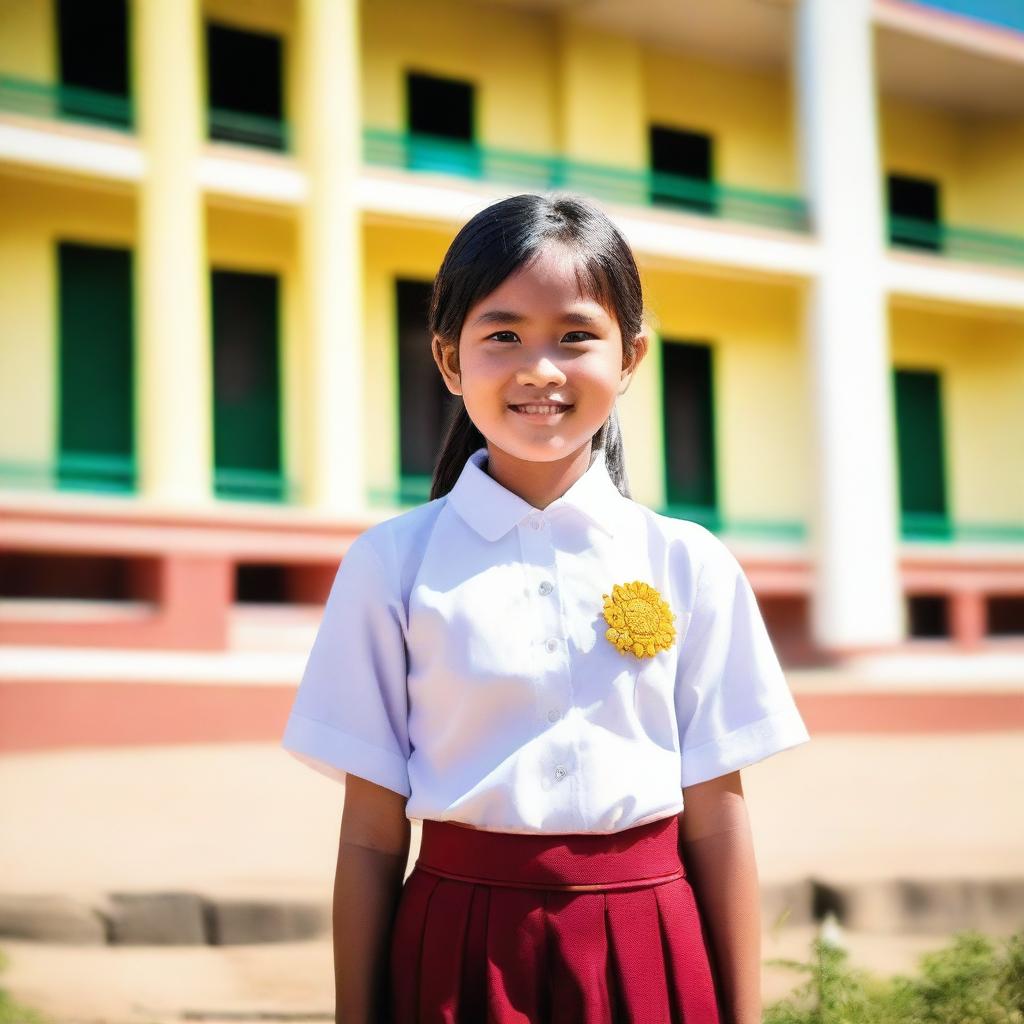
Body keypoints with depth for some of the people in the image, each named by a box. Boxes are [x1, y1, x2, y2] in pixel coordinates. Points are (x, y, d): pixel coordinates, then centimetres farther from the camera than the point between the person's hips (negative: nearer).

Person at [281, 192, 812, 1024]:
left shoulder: (689, 565, 0)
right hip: (460, 953, -1)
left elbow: (717, 821, 1)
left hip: (646, 955, 1)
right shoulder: (393, 563, -4)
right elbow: (371, 833, -3)